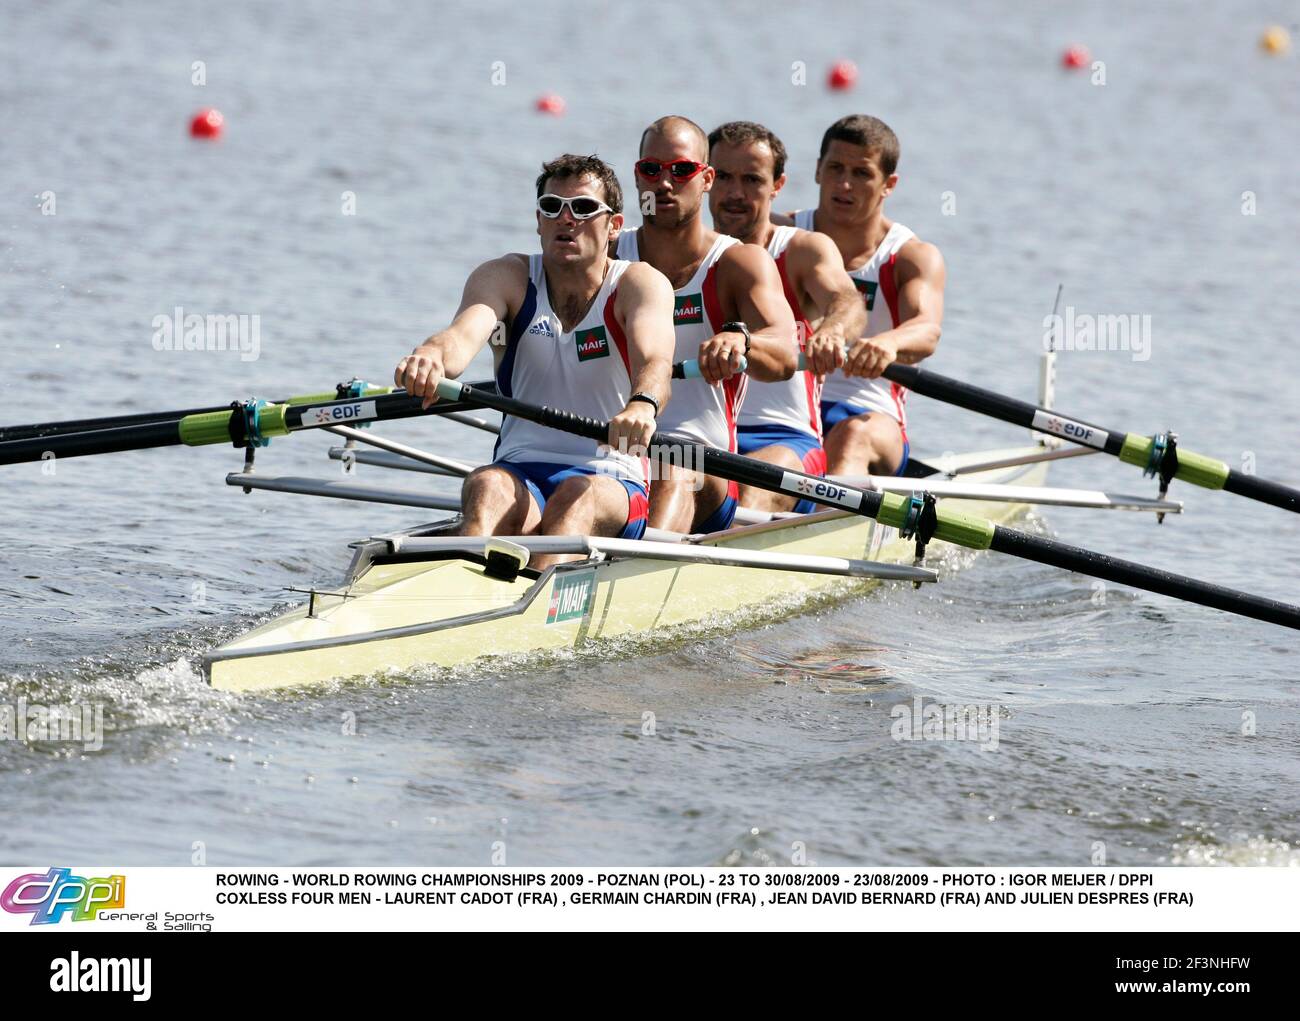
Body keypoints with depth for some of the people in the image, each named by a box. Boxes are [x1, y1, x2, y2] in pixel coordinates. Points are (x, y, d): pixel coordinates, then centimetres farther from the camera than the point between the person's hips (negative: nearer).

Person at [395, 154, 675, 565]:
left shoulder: (640, 284, 1)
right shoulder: (506, 277, 6)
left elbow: (654, 360, -21)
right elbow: (464, 334, -16)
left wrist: (642, 405, -46)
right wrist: (431, 356, -43)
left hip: (613, 482, -1)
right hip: (519, 473, 1)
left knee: (578, 496, -35)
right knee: (487, 487, -33)